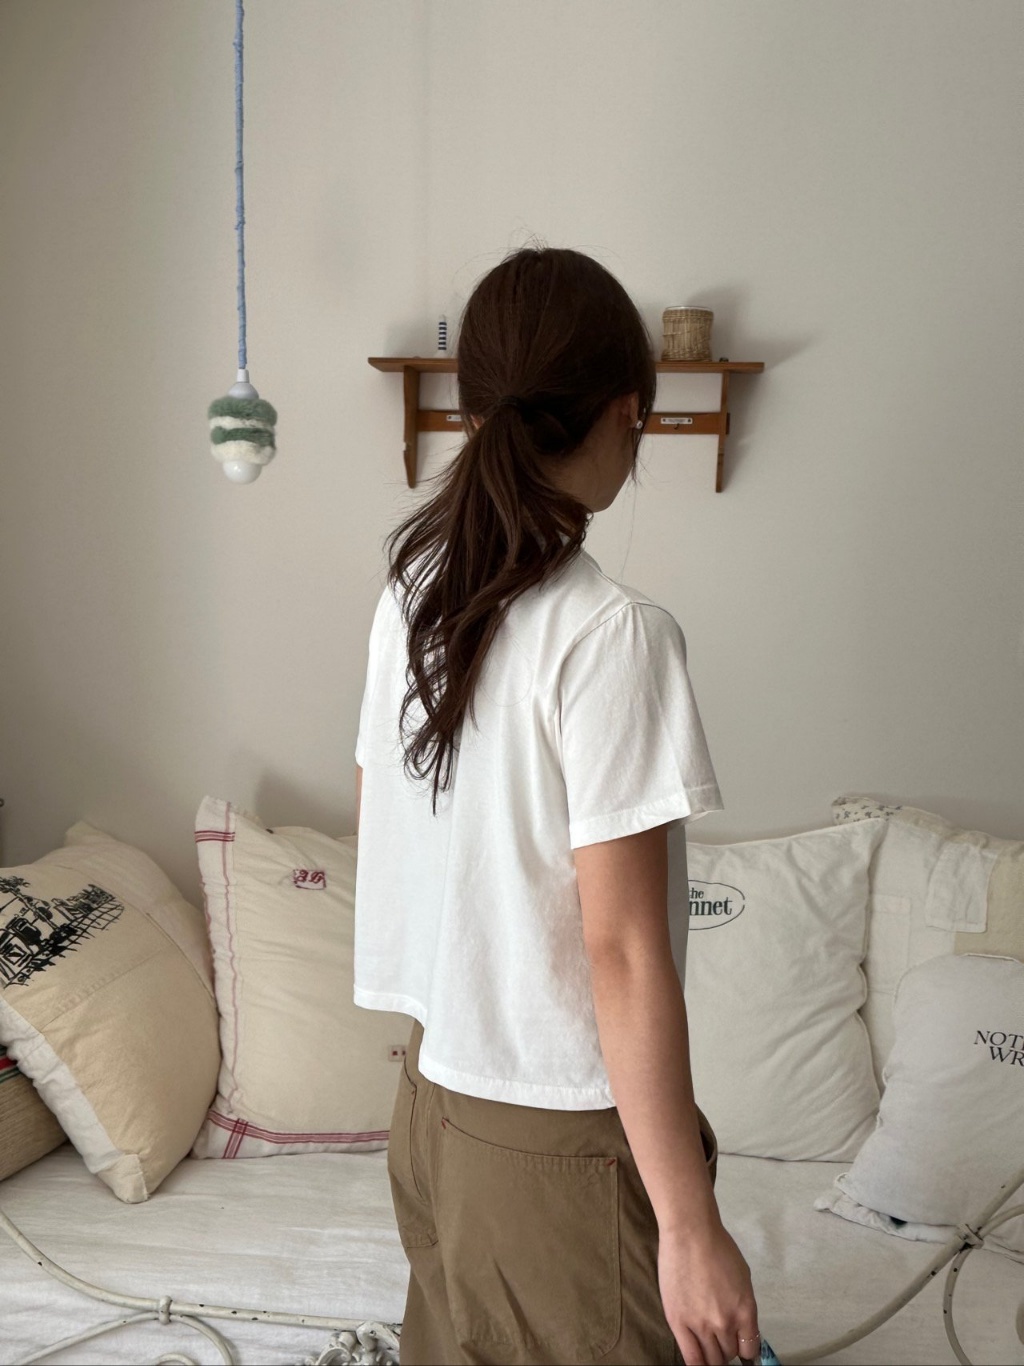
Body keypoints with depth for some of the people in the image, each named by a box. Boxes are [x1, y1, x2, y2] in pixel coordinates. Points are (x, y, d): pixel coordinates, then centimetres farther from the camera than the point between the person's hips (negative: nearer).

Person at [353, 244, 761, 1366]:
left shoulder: (407, 596, -1)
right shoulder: (612, 634, -23)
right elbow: (621, 948, -23)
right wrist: (691, 1226, -15)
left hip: (431, 1096, 7)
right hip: (564, 1139, -7)